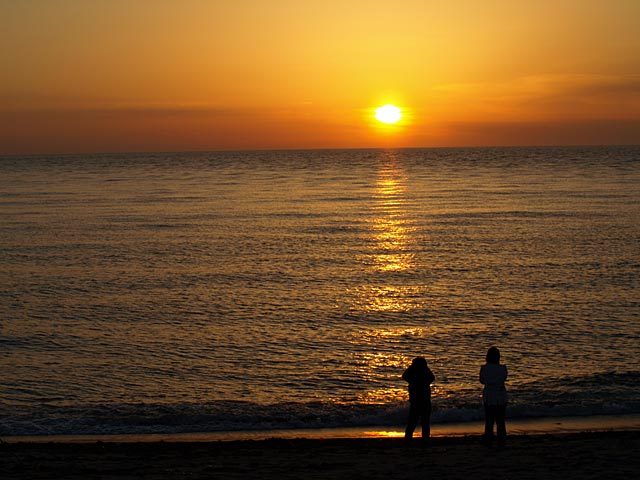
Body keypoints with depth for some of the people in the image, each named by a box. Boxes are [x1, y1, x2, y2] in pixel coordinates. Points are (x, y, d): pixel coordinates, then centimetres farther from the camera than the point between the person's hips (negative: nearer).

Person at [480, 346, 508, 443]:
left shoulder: (484, 368, -12)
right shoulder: (502, 368, -14)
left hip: (488, 397, 0)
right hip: (501, 397, 0)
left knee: (489, 420, 11)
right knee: (500, 421, 11)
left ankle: (488, 440, 11)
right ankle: (501, 440, 13)